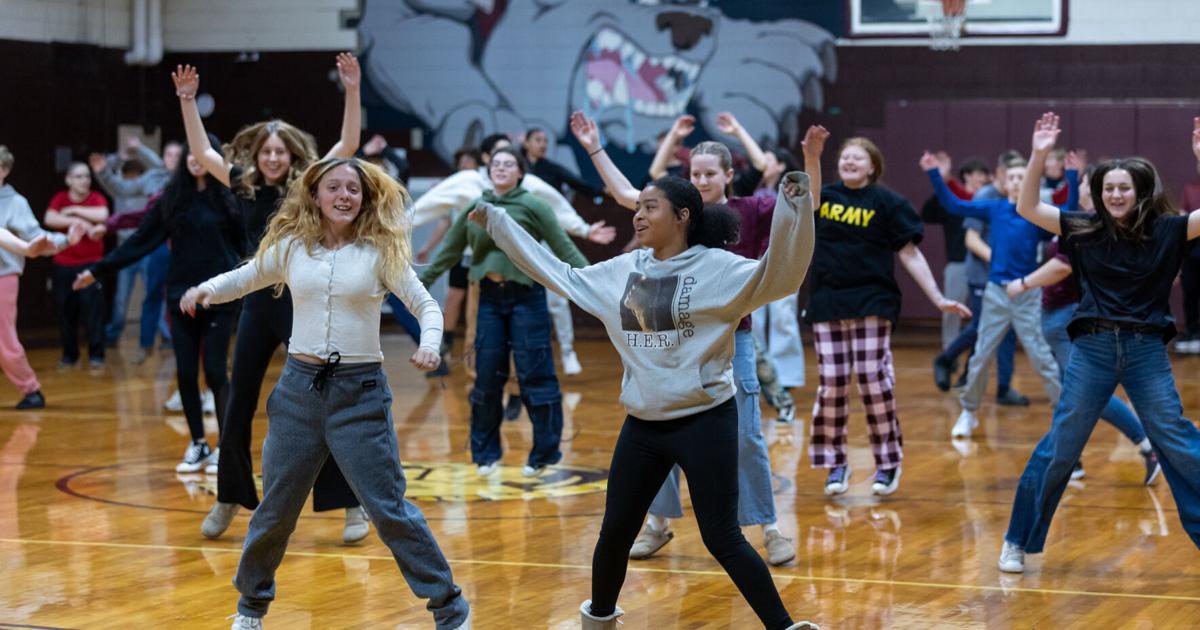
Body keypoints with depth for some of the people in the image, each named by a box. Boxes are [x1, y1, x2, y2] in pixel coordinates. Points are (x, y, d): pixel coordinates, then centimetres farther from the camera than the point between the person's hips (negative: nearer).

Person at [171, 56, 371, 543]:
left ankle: (352, 504, 3)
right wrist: (187, 101, 5)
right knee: (238, 407, 9)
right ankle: (229, 500, 24)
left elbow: (348, 145, -12)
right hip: (258, 304, 4)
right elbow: (202, 152, 11)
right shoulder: (245, 187, 5)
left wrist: (352, 91, -21)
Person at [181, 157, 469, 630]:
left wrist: (430, 344, -22)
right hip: (299, 385, 3)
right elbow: (244, 278, 17)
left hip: (359, 392, -3)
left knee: (390, 510, -5)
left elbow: (426, 304, -2)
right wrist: (206, 289, -3)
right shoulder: (291, 246, 4)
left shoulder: (380, 252, -3)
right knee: (275, 508, 12)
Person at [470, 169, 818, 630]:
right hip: (641, 427, 6)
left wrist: (793, 207, -38)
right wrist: (495, 221, 21)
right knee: (615, 532, 16)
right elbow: (561, 276, 19)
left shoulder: (717, 267, -11)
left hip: (705, 422, -6)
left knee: (722, 539, -8)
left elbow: (779, 275, -24)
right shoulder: (623, 270, 7)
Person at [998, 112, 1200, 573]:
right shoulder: (1085, 230, 2)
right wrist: (1039, 156, -12)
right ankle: (1017, 542, 12)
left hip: (1147, 350, 0)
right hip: (1093, 348, 1)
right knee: (1060, 446, 4)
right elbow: (1027, 209, -1)